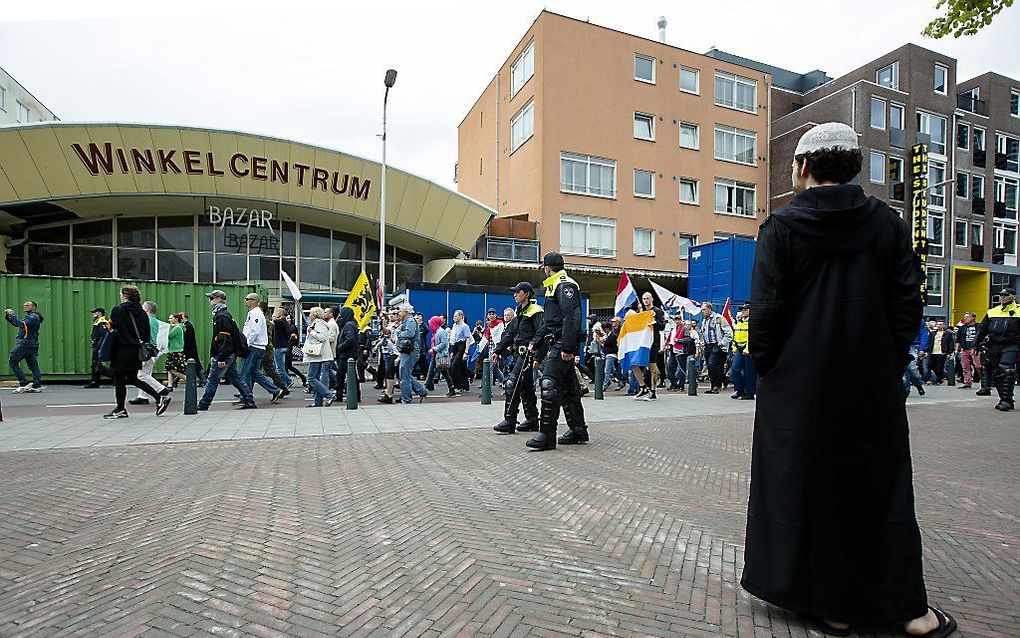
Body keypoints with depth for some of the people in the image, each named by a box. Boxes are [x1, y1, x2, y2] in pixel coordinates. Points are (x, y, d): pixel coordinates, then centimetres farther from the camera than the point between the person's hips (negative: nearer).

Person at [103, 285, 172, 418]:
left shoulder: (118, 310, -10)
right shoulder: (142, 312, 8)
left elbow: (113, 331, -11)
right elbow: (147, 334, 11)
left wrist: (108, 353, -4)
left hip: (122, 351, -7)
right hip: (137, 351, 7)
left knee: (119, 380, 5)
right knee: (133, 379, 16)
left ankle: (120, 410, 13)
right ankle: (160, 397, 6)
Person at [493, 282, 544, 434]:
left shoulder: (535, 311, -9)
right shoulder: (518, 312, 19)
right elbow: (509, 333, 21)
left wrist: (537, 357, -23)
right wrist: (498, 350, 14)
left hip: (528, 354, -9)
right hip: (519, 354, 9)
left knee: (512, 383, -15)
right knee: (525, 387, 12)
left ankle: (509, 422, -11)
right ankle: (532, 421, 20)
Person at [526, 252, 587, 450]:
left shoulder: (565, 285, -10)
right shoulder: (554, 287, 23)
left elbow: (572, 318, -21)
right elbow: (547, 321, 27)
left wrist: (567, 347, -26)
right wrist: (535, 342, 21)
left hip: (563, 345, -11)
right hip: (556, 345, 11)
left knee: (549, 385, -13)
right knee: (568, 388, 13)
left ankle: (547, 435, -11)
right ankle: (578, 431, 21)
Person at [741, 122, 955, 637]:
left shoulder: (781, 226, -8)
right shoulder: (886, 223, 2)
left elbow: (765, 310, -12)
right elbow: (908, 302, 2)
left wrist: (767, 369, 0)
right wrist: (890, 363, 11)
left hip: (798, 387, -3)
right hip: (874, 386, 3)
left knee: (808, 488, 10)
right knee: (881, 486, 17)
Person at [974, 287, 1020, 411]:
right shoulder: (991, 312, 14)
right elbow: (982, 330, 18)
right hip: (993, 346, 5)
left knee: (1007, 371, -18)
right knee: (996, 373, 6)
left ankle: (1006, 400, -11)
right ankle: (1005, 400, 17)